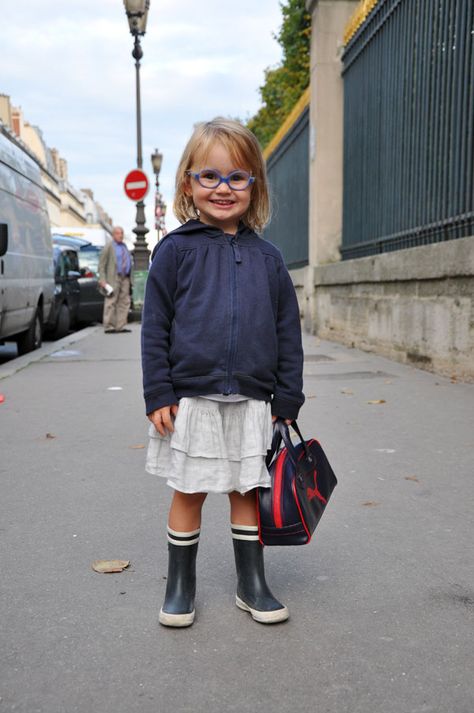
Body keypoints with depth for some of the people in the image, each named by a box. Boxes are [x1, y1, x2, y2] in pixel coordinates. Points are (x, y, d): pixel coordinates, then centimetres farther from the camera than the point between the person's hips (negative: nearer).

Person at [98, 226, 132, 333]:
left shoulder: (124, 246, 19)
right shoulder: (109, 246, -1)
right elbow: (101, 264, -5)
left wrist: (130, 278, 16)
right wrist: (102, 280, -15)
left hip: (125, 279, 7)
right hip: (113, 278, -7)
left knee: (124, 302, 5)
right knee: (111, 302, -6)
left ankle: (121, 326, 10)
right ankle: (108, 327, -3)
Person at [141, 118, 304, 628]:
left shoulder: (266, 257, 6)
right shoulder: (176, 250, -1)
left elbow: (288, 333, 8)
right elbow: (154, 328, -2)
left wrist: (287, 401, 4)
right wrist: (158, 395, -7)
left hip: (252, 402, 2)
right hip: (191, 399, -2)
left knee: (247, 492, 12)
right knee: (188, 493, 10)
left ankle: (252, 585, 29)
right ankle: (180, 587, 28)